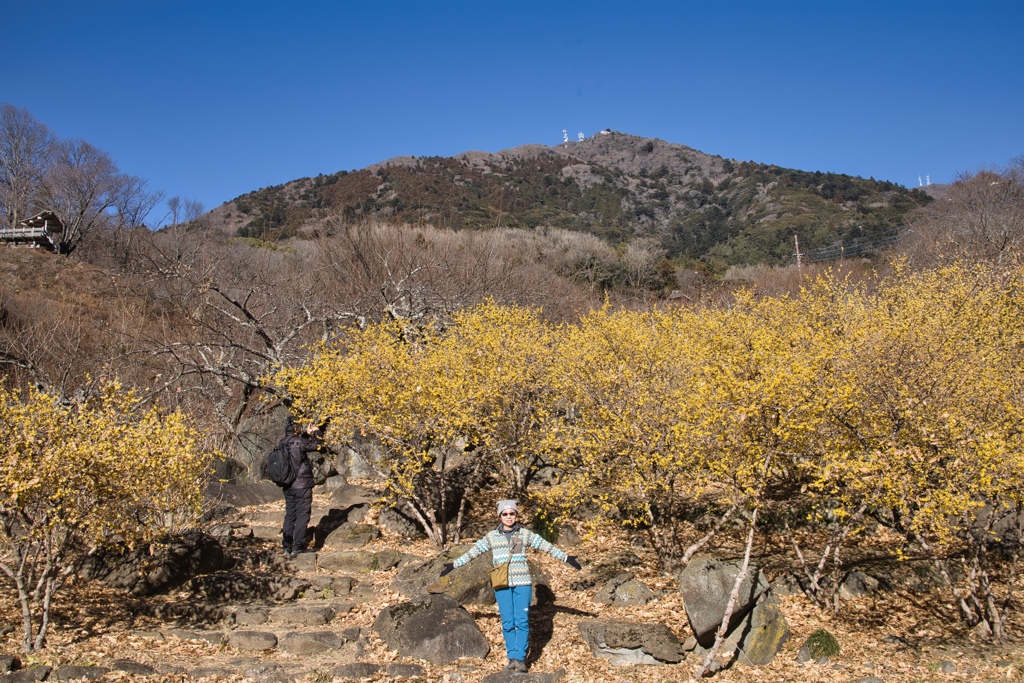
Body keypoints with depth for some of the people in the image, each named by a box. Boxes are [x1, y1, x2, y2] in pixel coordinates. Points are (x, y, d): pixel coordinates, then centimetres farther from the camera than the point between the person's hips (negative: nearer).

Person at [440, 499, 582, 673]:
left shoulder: (525, 534, 6)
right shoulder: (492, 536, 8)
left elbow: (546, 546, 6)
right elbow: (473, 551, 10)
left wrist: (566, 558, 2)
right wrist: (454, 565, 8)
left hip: (522, 583, -1)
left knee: (522, 621, -5)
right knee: (507, 623, 2)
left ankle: (520, 659, 1)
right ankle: (512, 658, 10)